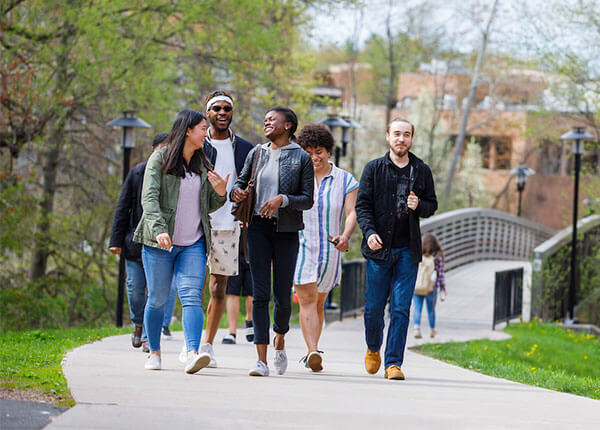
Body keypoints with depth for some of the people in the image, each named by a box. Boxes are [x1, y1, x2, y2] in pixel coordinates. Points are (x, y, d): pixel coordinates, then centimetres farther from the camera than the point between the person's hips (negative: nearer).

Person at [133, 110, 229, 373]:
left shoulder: (202, 166, 14)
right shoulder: (160, 159, -2)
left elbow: (208, 207, 19)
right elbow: (149, 197, -13)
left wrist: (220, 194, -4)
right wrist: (159, 229, -28)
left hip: (193, 244, 3)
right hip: (159, 243, -3)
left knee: (192, 296, -14)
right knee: (157, 299, 3)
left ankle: (192, 354, -28)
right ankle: (154, 352, 20)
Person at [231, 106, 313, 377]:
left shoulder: (301, 158, 2)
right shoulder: (257, 153, 12)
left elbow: (308, 200, -1)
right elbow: (241, 181, 21)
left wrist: (283, 199, -17)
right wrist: (236, 192, -2)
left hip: (286, 230, -2)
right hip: (258, 227, 2)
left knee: (283, 294, 0)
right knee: (260, 293, -5)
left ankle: (280, 342, 29)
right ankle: (261, 360, -8)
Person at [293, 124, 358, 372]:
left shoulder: (345, 181, 4)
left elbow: (352, 213, -5)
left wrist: (345, 236, -23)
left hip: (329, 250, 2)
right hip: (300, 246, -2)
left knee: (319, 302, 9)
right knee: (307, 300, -13)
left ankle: (310, 352, 19)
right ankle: (313, 352, -23)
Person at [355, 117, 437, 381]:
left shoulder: (422, 171, 8)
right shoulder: (374, 169, 3)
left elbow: (432, 205, 15)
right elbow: (362, 205, 0)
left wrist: (418, 206, -9)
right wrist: (369, 232, -17)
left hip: (408, 250, 1)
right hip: (379, 249, -1)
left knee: (400, 309, -5)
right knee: (374, 307, 5)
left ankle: (394, 363, -2)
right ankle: (373, 349, 31)